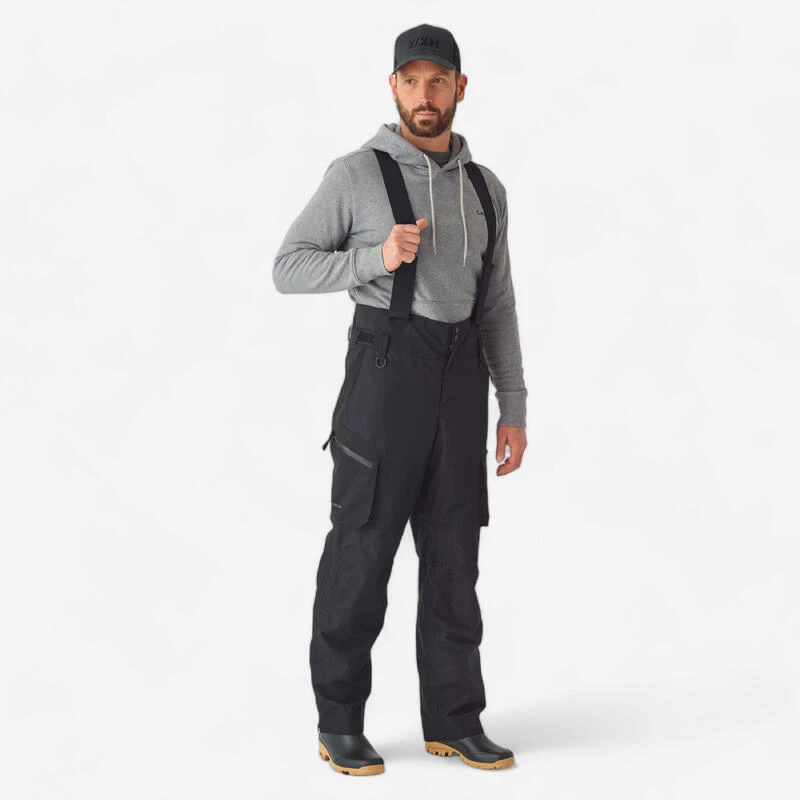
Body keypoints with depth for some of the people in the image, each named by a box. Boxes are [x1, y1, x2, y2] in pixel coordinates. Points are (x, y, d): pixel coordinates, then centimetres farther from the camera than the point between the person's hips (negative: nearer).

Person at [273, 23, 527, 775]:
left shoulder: (485, 188, 14)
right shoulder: (357, 172, -2)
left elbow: (496, 305, 15)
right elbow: (289, 268, -3)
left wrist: (513, 409, 10)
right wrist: (376, 259, -19)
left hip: (460, 378, 5)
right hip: (385, 368, -5)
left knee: (453, 552, 6)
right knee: (363, 549, -1)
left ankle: (453, 720, 15)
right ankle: (339, 721, 11)